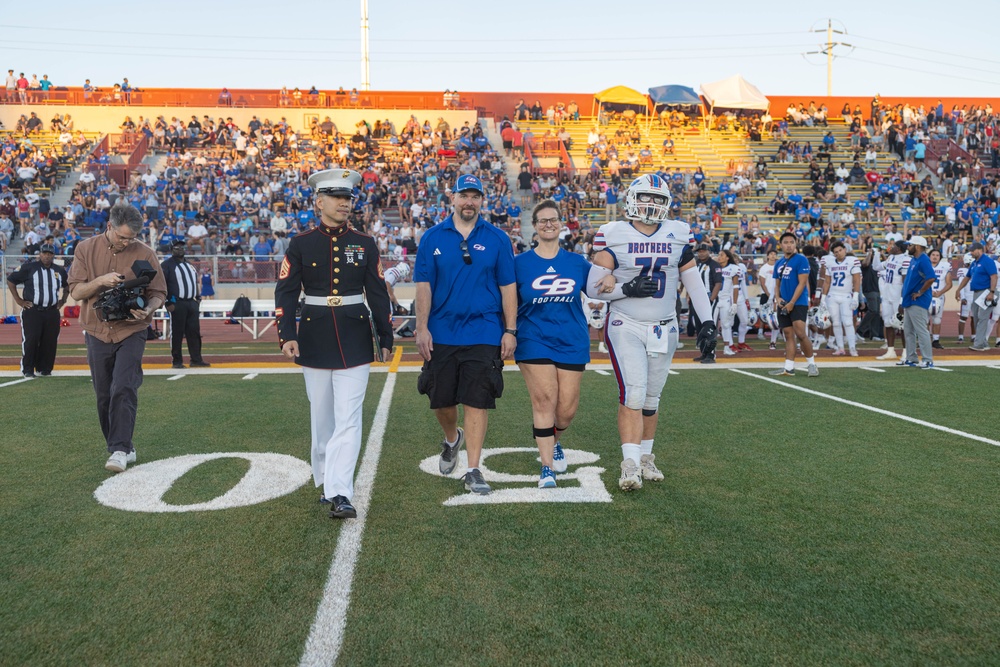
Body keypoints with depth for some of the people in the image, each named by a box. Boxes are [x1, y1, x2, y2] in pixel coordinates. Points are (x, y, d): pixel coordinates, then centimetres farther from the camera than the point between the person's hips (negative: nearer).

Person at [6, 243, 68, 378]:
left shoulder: (59, 271, 10)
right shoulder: (29, 268, -4)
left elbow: (67, 286, 27)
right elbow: (11, 280, 2)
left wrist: (62, 301, 15)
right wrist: (18, 300, -3)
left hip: (52, 312, 4)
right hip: (32, 311, -4)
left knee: (50, 341, 3)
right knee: (30, 340, -7)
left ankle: (45, 369, 14)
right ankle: (28, 370, 2)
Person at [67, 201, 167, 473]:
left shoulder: (145, 254, -3)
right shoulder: (87, 249, 1)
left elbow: (158, 293, 2)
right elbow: (76, 291, -1)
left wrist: (148, 310, -19)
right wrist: (100, 281, -20)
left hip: (131, 331, -2)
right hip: (98, 332, 2)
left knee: (123, 389, -15)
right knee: (104, 396, 7)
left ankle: (120, 450, -11)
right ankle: (123, 448, 20)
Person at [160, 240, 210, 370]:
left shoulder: (189, 264, 20)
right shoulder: (167, 265, -3)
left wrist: (198, 298, 15)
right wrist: (168, 303, -15)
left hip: (192, 302, 6)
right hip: (177, 304, -6)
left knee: (194, 331, 4)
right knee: (177, 333, -2)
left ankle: (196, 360, 7)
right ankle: (177, 361, 4)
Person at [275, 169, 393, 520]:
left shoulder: (365, 244, 4)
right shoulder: (301, 243, 1)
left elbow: (378, 293, 7)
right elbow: (286, 291, -2)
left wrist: (386, 338, 6)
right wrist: (287, 336, -12)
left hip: (355, 340, 0)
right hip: (315, 339, 1)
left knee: (348, 418, -8)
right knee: (321, 416, 12)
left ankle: (340, 495, -9)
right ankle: (326, 482, 28)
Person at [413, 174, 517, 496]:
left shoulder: (497, 239, 3)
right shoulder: (433, 238, 4)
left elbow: (508, 287, 3)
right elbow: (424, 285, 2)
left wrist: (510, 330, -2)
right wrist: (422, 328, -5)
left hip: (483, 334, -1)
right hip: (441, 334, 2)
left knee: (477, 402, -2)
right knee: (441, 400, 11)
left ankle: (473, 471, 7)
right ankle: (452, 439, 42)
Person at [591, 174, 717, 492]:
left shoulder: (677, 236, 5)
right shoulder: (614, 236, -5)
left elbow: (694, 282, 8)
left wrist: (707, 322, 1)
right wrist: (626, 289, -23)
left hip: (664, 329, 4)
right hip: (625, 327, -3)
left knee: (651, 397, 12)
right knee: (632, 394, -14)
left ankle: (646, 456, 26)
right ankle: (630, 464, -12)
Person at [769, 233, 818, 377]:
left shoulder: (801, 260, -6)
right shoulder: (779, 263, 14)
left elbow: (802, 283, -12)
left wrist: (792, 303, -16)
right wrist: (777, 298, 0)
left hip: (798, 303, -6)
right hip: (783, 305, 7)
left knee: (800, 334, -14)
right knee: (788, 335, 6)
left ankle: (811, 364, 1)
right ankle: (789, 368, 7)